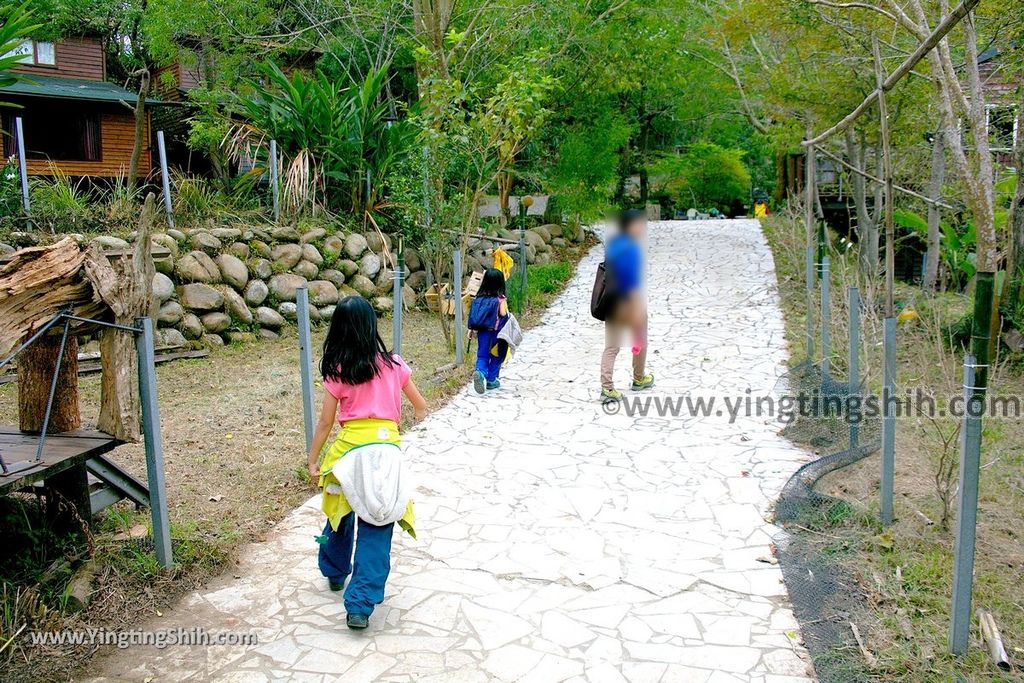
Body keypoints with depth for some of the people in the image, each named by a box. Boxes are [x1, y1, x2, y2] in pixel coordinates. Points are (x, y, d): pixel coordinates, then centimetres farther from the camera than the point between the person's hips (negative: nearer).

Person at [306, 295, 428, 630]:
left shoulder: (337, 372, -3)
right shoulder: (393, 364, -1)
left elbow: (325, 422, 0)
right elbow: (420, 406, 9)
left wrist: (312, 461, 11)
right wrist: (420, 414, 32)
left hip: (349, 446, 1)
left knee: (340, 511, 25)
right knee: (376, 527, 4)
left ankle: (335, 572, 46)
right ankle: (360, 605, 2)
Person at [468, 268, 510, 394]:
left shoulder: (479, 297, 1)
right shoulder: (500, 299, -13)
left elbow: (472, 313, 2)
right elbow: (503, 314, -18)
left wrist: (471, 328, 9)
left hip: (482, 330, 3)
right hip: (496, 332, -3)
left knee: (482, 355, 8)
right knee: (496, 356, 14)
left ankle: (480, 372, -21)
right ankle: (491, 380, 18)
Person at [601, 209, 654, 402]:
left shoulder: (612, 244, 7)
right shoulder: (632, 248, -18)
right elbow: (634, 280, -22)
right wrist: (638, 309, -22)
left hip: (612, 304, 7)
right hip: (631, 303, -6)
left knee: (611, 347, 5)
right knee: (640, 341, 18)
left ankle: (607, 388, -5)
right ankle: (639, 379, 34)